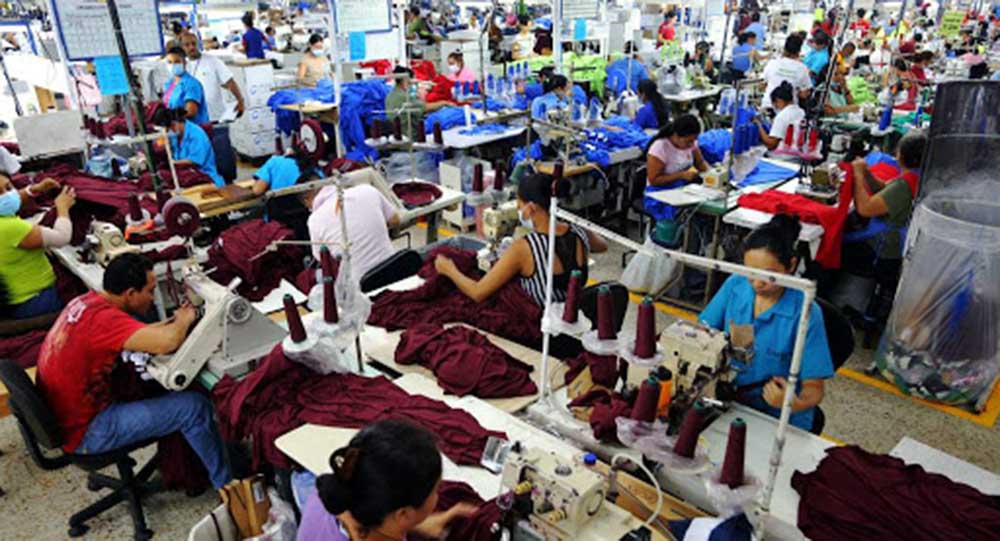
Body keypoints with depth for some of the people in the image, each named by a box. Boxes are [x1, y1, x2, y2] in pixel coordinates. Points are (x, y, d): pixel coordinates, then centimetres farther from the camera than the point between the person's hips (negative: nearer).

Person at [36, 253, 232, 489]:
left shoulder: (86, 300, 0)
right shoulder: (104, 318, -28)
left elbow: (137, 334, 15)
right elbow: (166, 343, -42)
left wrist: (174, 320, 0)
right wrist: (184, 320, -19)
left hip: (61, 414, 10)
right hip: (84, 434, -10)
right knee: (195, 406, -10)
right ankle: (227, 485, 8)